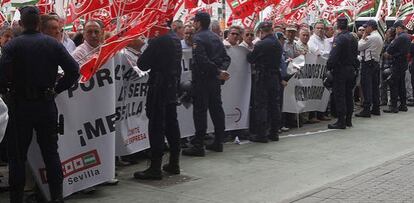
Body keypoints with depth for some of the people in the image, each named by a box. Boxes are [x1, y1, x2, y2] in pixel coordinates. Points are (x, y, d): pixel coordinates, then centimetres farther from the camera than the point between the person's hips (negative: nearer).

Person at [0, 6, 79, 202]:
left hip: (20, 105, -2)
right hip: (47, 104, 2)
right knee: (51, 151, 12)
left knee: (18, 154, 9)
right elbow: (73, 70, -5)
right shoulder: (53, 44, -1)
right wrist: (57, 88, 5)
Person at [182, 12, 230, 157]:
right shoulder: (215, 37, 13)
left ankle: (198, 146, -4)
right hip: (215, 80, 8)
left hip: (201, 79, -8)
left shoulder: (198, 38, -12)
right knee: (216, 109, 12)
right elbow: (226, 57, 10)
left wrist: (218, 71, -16)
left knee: (200, 111, -5)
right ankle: (218, 142, 19)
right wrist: (221, 70, -5)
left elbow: (203, 60, -23)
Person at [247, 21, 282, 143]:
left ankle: (261, 134, -2)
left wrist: (250, 52, 13)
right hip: (276, 76, 7)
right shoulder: (278, 44, 7)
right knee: (275, 104, 12)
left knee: (261, 105, -2)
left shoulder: (261, 44, -16)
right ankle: (274, 132, 18)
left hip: (264, 77, -7)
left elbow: (250, 59, -7)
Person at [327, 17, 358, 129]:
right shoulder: (353, 38, 9)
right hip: (351, 69, 8)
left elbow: (333, 56, -23)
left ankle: (341, 122, -3)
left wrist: (329, 67, -13)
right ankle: (348, 120, 20)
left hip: (340, 70, -8)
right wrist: (353, 66, 19)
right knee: (348, 95, 14)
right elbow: (355, 54, 15)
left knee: (339, 96, -4)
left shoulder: (339, 38, -16)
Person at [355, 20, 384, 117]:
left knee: (367, 86, -8)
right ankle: (376, 108, 17)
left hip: (368, 63, -10)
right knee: (375, 86, 12)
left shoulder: (370, 38, -16)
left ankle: (366, 110, -8)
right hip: (376, 63, 10)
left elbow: (359, 47, -10)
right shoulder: (379, 37, 15)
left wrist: (363, 37, 2)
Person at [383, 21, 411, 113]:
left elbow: (391, 48, -16)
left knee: (393, 85, -7)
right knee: (401, 85, 14)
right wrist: (391, 54, 7)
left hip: (398, 64, -10)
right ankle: (403, 105, 19)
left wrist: (388, 53, 5)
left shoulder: (400, 37, -18)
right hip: (404, 62, 10)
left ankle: (393, 106, -7)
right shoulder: (407, 36, 12)